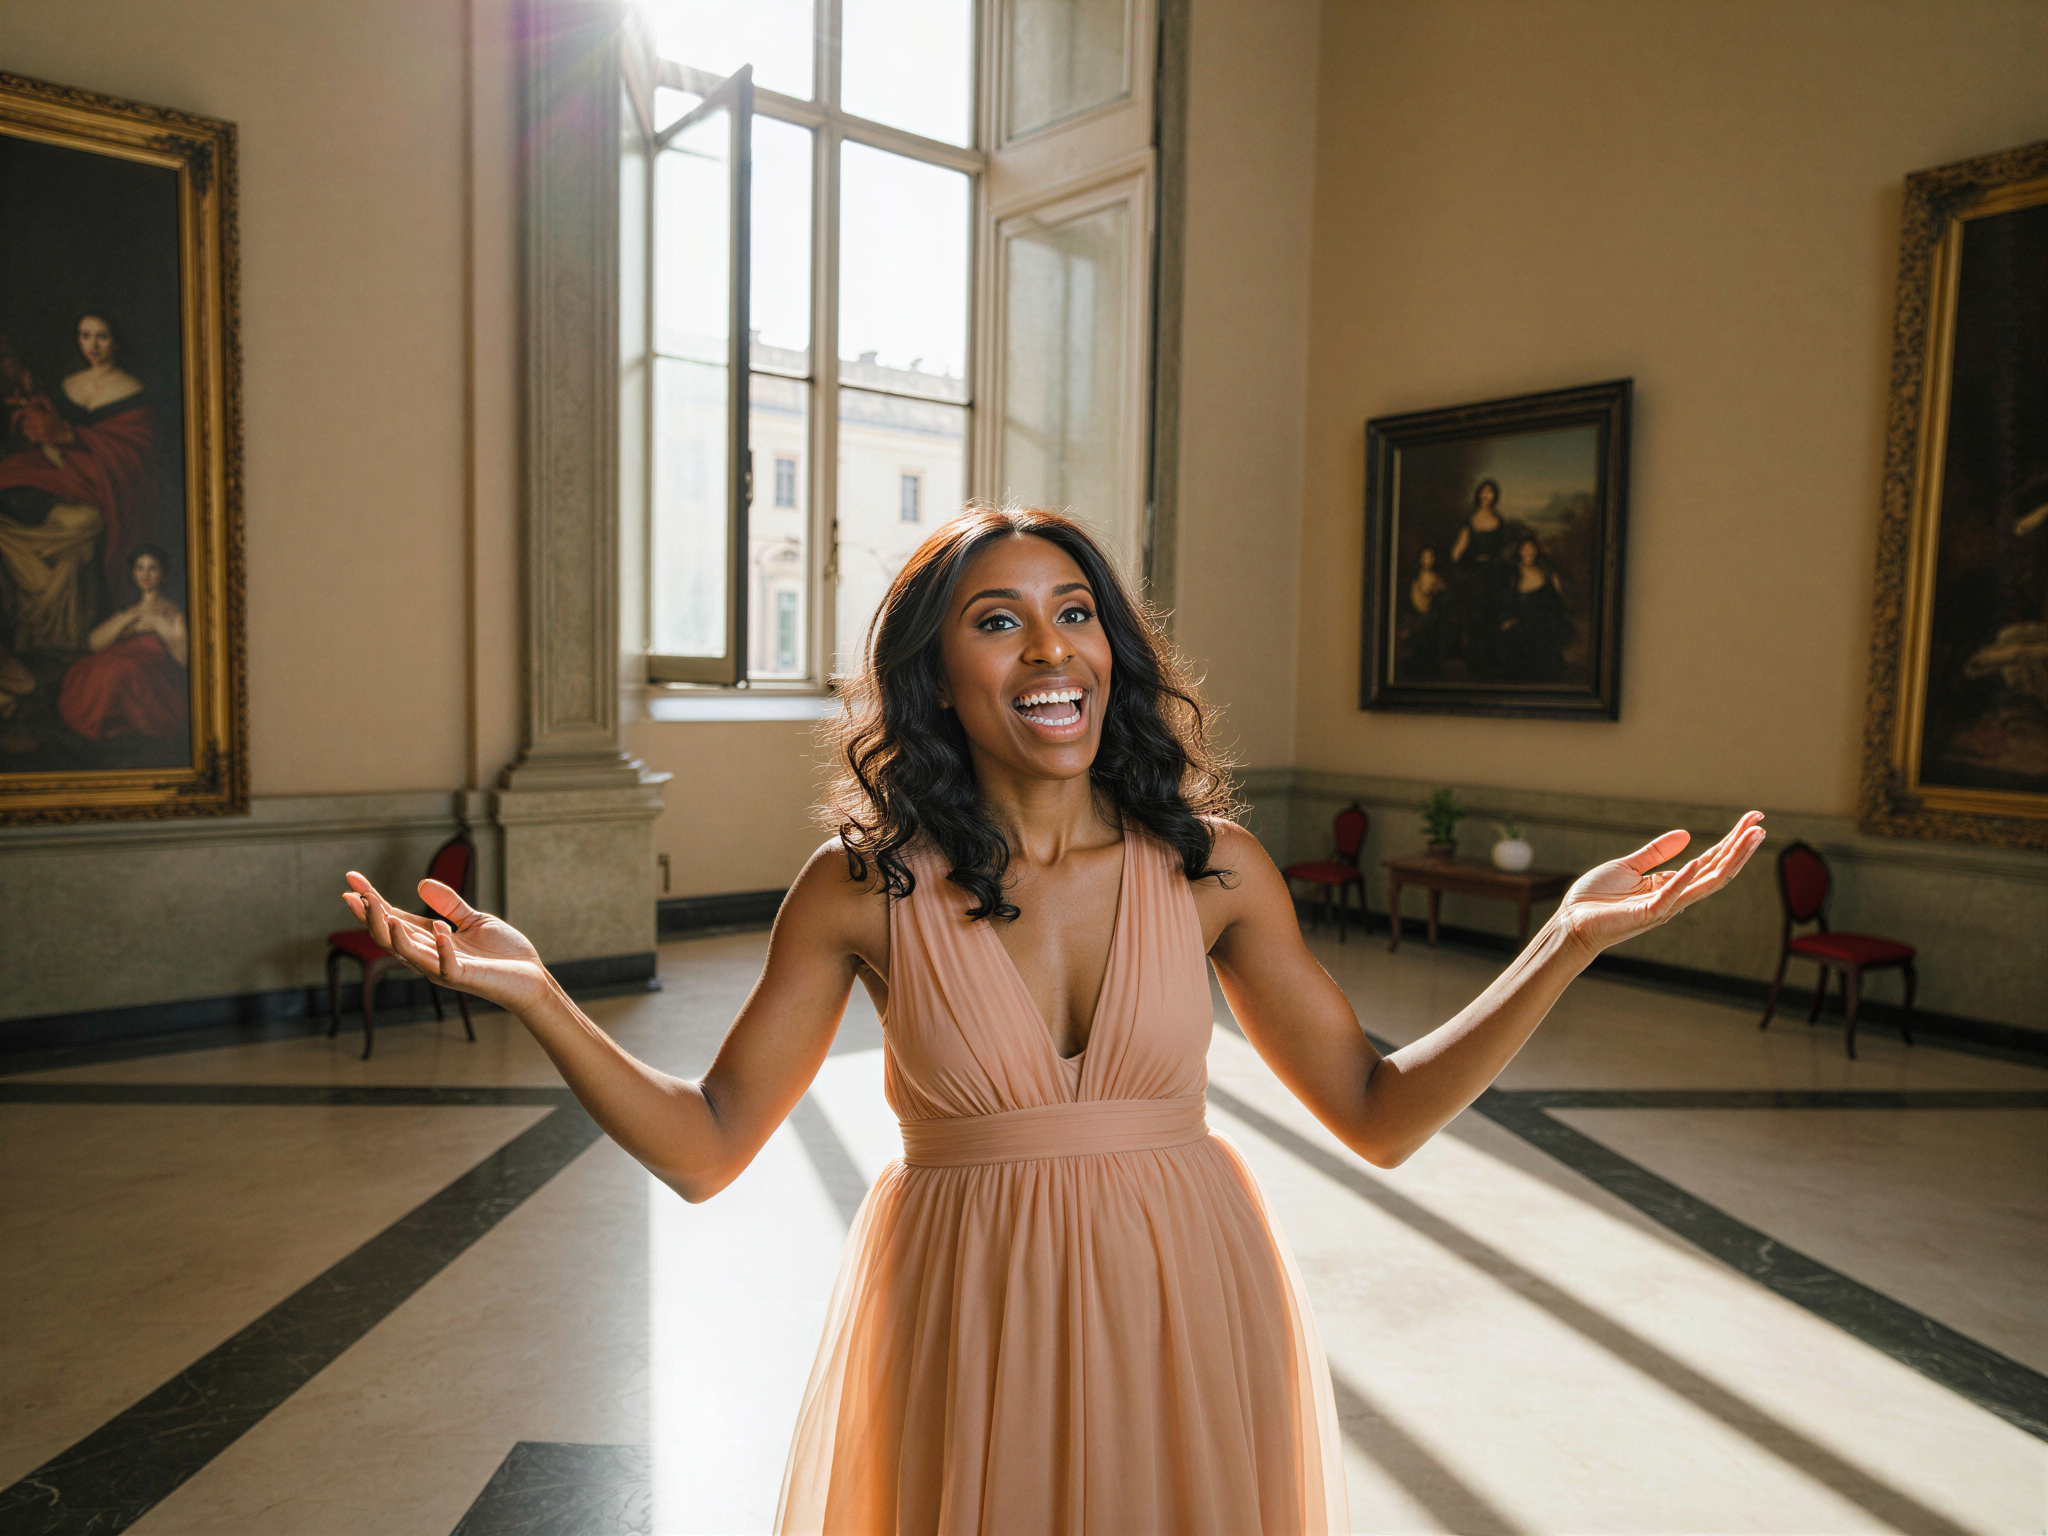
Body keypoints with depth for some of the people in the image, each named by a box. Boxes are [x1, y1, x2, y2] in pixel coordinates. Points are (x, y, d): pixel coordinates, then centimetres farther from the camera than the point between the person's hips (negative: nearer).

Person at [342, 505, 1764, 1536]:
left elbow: (1379, 1116, -3)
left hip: (1186, 1324, 2)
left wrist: (1572, 941, -11)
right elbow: (703, 1149, -6)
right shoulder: (861, 891, -10)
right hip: (966, 1334, -1)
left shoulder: (1210, 864, -7)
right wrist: (530, 993, -19)